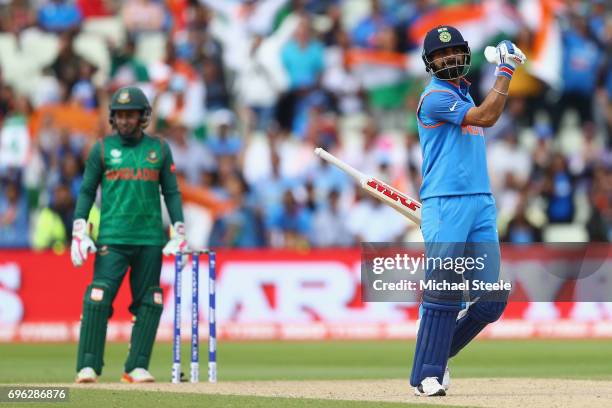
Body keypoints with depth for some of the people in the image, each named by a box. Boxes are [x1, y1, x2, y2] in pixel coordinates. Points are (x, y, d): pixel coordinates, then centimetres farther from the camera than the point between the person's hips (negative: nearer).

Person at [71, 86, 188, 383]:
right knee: (98, 300, -12)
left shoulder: (159, 148, 10)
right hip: (111, 237, -2)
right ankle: (88, 367, -10)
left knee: (148, 303, 0)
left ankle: (137, 367, 5)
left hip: (150, 239, 2)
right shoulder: (103, 148, 7)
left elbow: (171, 192, 11)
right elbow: (87, 191, 7)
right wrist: (79, 233, -3)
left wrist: (179, 233, 2)